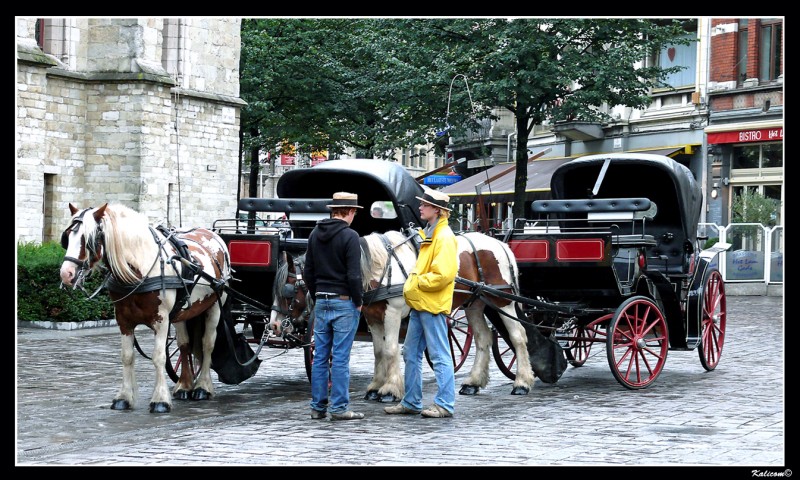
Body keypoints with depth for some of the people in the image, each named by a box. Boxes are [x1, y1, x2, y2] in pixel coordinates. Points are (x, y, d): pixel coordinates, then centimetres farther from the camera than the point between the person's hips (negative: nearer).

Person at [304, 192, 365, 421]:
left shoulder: (315, 234, 8)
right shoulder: (349, 236, -13)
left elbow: (308, 271, 12)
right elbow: (354, 275, -16)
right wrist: (358, 302, -5)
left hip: (321, 301, 6)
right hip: (344, 303, -6)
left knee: (320, 356, 10)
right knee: (340, 357, -3)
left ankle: (318, 406, 15)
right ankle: (339, 408, 1)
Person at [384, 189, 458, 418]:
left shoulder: (444, 237, -15)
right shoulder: (428, 234, 17)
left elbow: (443, 275, -23)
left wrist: (418, 282, -15)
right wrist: (412, 282, 10)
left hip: (432, 305, -10)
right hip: (419, 304, 10)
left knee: (440, 356, -4)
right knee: (411, 354, 14)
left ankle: (445, 404, 0)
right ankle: (411, 402, 21)